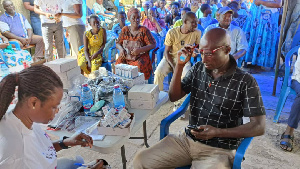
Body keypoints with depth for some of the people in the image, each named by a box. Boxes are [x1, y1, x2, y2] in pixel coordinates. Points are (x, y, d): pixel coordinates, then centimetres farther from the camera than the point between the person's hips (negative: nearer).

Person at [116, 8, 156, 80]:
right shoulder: (125, 30, 10)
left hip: (140, 57, -3)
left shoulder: (144, 30, -2)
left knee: (138, 68, -32)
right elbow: (118, 43, 18)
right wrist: (121, 49, -6)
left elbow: (153, 44, -4)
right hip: (125, 57, 3)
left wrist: (140, 50, -17)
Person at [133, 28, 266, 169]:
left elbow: (259, 127, -10)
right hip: (187, 139, 5)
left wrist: (217, 132, -20)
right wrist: (180, 65, -8)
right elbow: (173, 97, 4)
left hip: (220, 150, -4)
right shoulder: (198, 69, 3)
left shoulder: (245, 82, -11)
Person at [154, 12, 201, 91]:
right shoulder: (172, 33, -14)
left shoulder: (197, 33, -9)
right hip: (170, 58, 0)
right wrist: (173, 66, -20)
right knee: (158, 73, -26)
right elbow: (166, 52, -8)